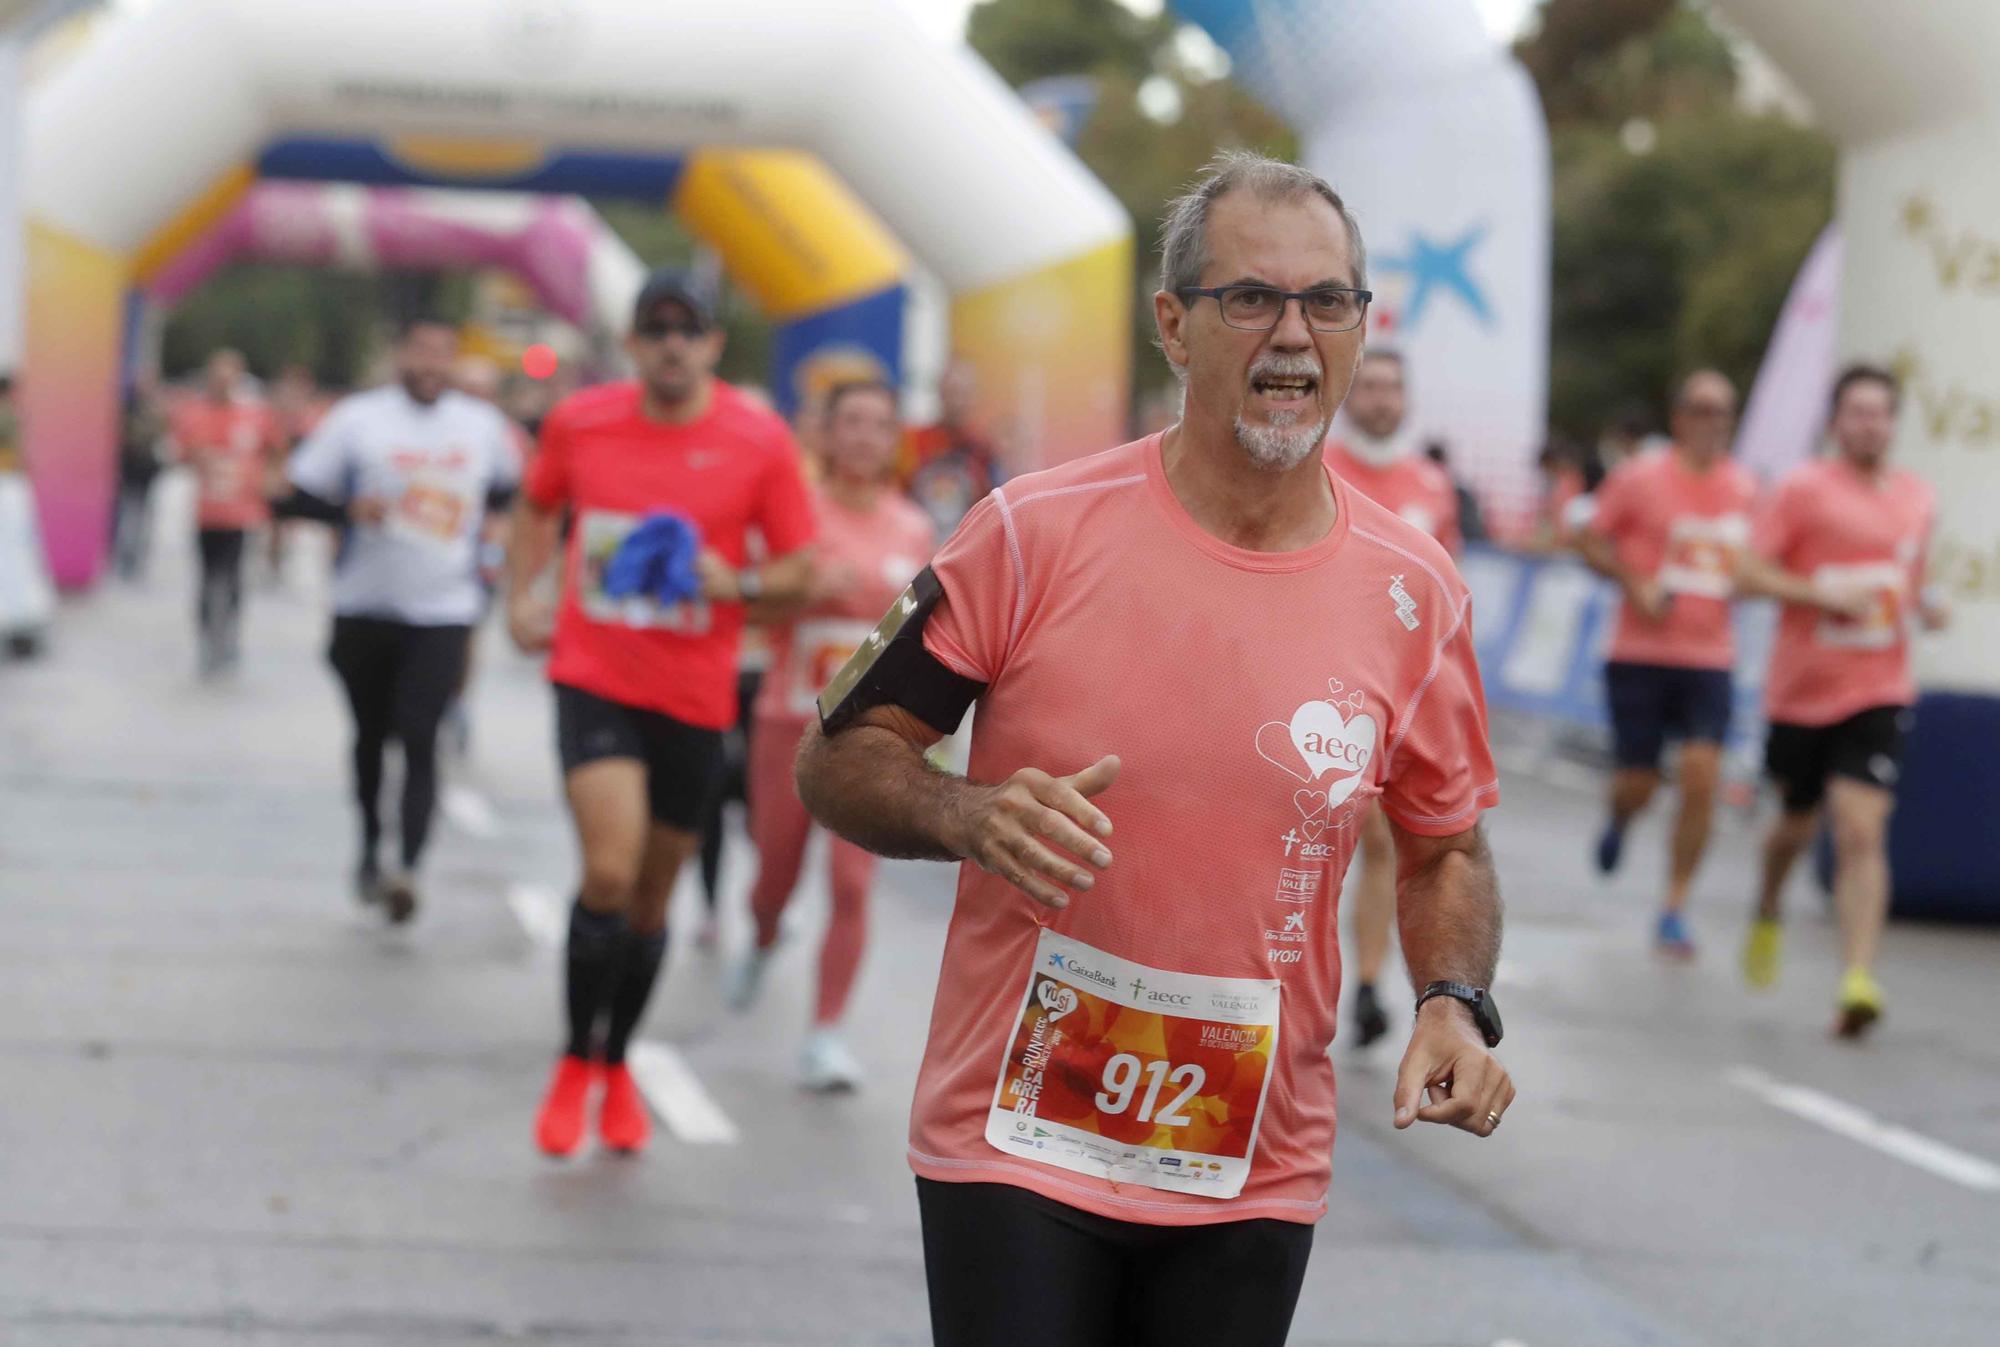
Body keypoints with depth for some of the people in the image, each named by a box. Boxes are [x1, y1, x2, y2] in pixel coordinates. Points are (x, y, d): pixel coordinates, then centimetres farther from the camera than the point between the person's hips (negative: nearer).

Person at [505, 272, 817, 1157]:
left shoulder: (760, 442, -4)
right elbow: (539, 506, 20)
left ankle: (616, 1065, 36)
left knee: (652, 898, 13)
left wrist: (737, 584, -18)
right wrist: (522, 595, 7)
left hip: (694, 695, 1)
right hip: (593, 677, -1)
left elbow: (799, 567, 1)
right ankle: (576, 1061, 2)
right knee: (609, 870, -19)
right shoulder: (579, 422, 0)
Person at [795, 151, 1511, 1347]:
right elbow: (837, 758, -2)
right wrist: (970, 817, -22)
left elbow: (1446, 848, 14)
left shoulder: (1415, 591, 0)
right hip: (1014, 1146, -2)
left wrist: (1455, 1004, -5)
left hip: (1256, 1176, 3)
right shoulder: (1036, 532, -8)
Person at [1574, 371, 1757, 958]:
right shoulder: (1640, 478, -5)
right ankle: (1619, 821, 41)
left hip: (1710, 660, 2)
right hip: (1641, 654, -2)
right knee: (1638, 782, 0)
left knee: (1702, 777, -11)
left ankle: (1675, 911, -1)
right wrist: (1634, 583, -13)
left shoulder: (1745, 487, 7)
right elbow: (1590, 540, 1)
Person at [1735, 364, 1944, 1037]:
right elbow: (1750, 572, -9)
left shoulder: (1918, 499, 9)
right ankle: (1768, 911, 49)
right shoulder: (1804, 489, -5)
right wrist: (1824, 594, -21)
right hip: (1801, 689, -1)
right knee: (1799, 820, 17)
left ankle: (1858, 977, -21)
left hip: (1878, 692, 1)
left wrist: (1925, 604, 4)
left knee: (1862, 833, -14)